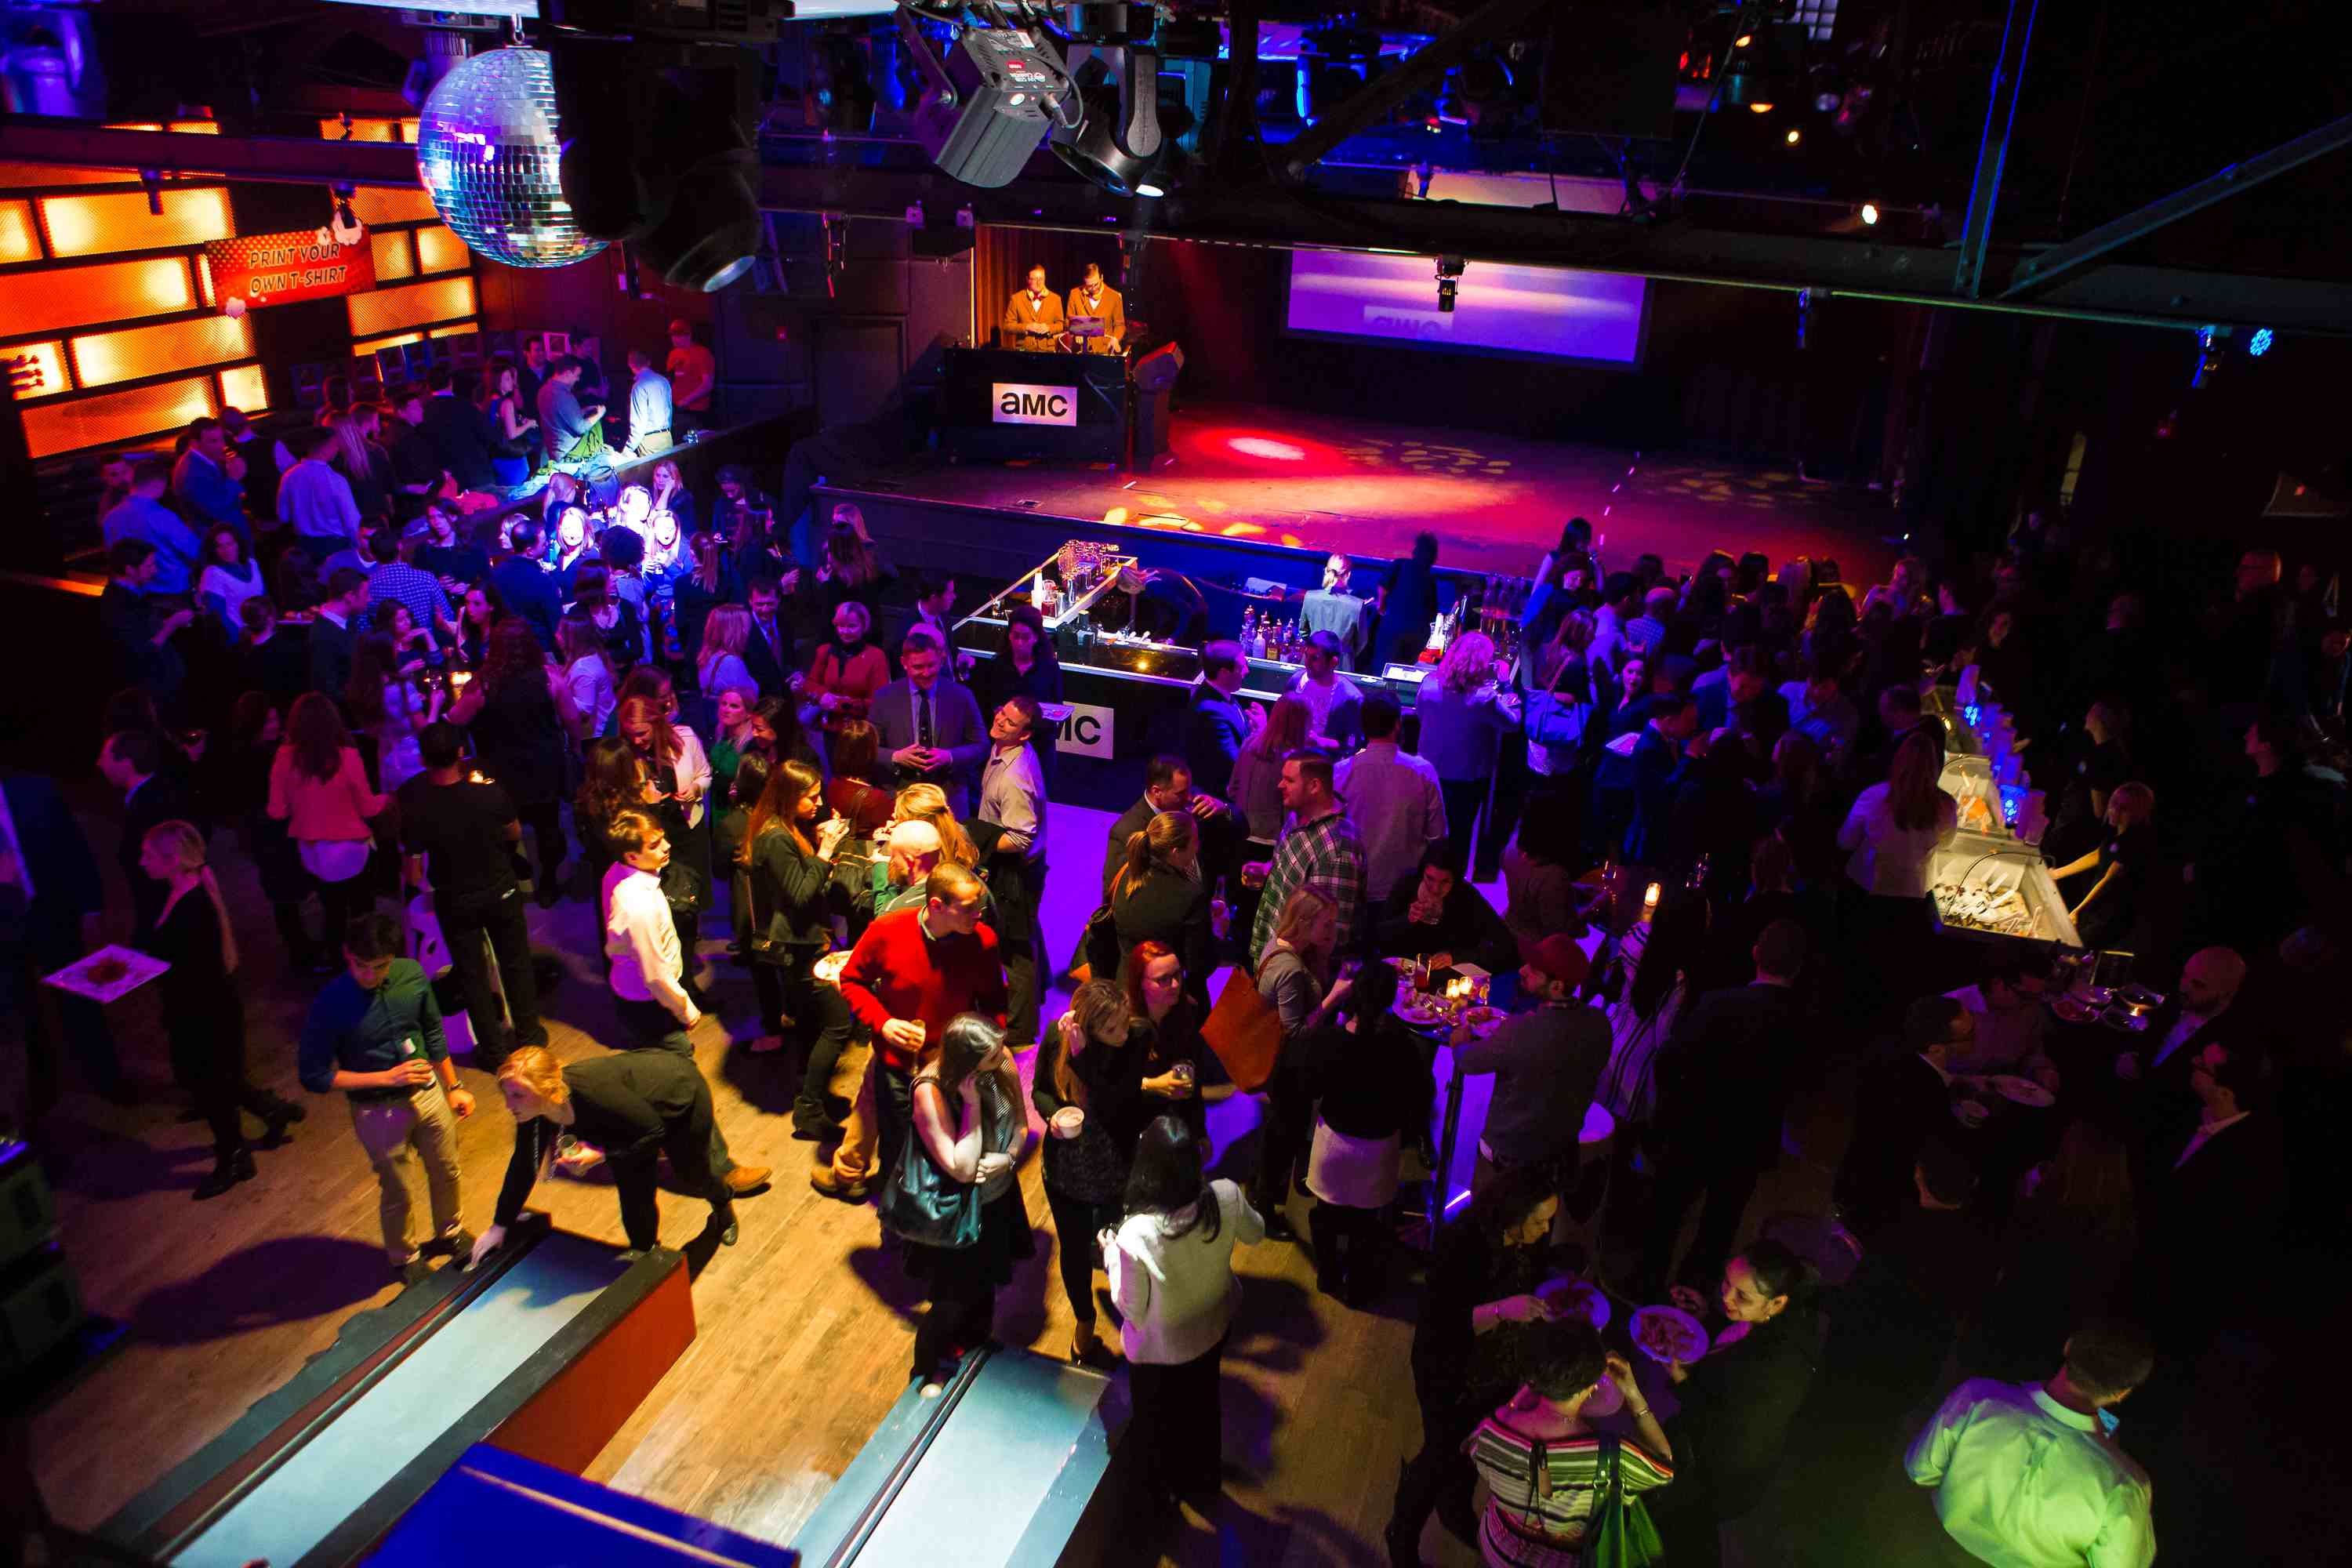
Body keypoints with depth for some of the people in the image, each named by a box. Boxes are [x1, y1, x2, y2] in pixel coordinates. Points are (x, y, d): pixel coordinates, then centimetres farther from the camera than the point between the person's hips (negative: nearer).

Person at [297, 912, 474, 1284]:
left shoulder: (411, 974, -12)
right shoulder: (331, 1004, -24)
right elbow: (314, 1076, -16)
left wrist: (454, 1086, 9)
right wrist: (386, 1078, -21)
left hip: (429, 1092, 4)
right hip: (380, 1111, -4)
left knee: (446, 1173, 23)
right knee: (397, 1193, 16)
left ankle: (449, 1234, 52)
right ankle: (404, 1258, 45)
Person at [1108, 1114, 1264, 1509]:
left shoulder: (1136, 1235, -41)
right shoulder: (1226, 1198, -30)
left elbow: (1131, 1308, -23)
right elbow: (1255, 1234, -6)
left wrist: (1111, 1255, -9)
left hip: (1159, 1350, -4)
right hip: (1213, 1327, 4)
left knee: (1158, 1420, 29)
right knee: (1203, 1403, 34)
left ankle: (1164, 1489, 57)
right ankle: (1203, 1480, 60)